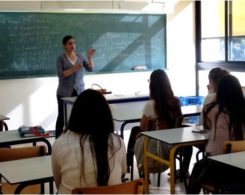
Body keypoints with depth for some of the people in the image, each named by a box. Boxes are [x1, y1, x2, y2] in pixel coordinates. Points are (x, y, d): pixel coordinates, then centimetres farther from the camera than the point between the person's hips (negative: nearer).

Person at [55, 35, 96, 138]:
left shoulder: (80, 57, 9)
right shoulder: (61, 58, -1)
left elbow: (90, 69, 2)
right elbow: (60, 74, -13)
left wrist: (90, 57, -12)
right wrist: (73, 69, -24)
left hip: (79, 91, 2)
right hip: (65, 93, -2)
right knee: (62, 117, 3)